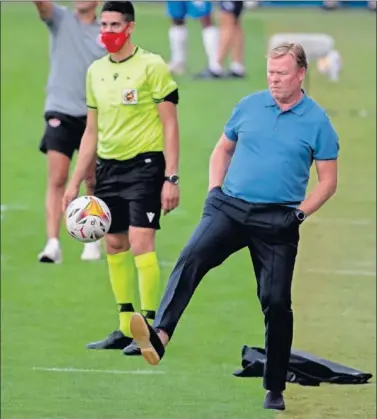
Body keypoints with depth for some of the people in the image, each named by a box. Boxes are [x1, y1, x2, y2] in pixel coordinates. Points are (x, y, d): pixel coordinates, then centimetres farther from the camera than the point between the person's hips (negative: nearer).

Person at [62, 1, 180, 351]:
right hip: (108, 167, 7)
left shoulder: (152, 66, -8)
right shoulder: (96, 71, 10)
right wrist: (75, 182, 14)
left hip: (145, 164, -7)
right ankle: (126, 329, 14)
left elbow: (169, 125, -8)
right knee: (115, 246, 7)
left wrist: (171, 178, -14)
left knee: (140, 242, -14)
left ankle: (150, 328, -10)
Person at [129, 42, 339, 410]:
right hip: (230, 207, 2)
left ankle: (275, 389, 14)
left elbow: (327, 180, 4)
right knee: (191, 258, -25)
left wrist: (300, 213, -7)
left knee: (276, 302, 0)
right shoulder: (249, 106, 9)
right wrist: (214, 191, 7)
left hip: (278, 220, -1)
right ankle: (160, 334, -43)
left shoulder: (317, 121, 1)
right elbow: (223, 150, 21)